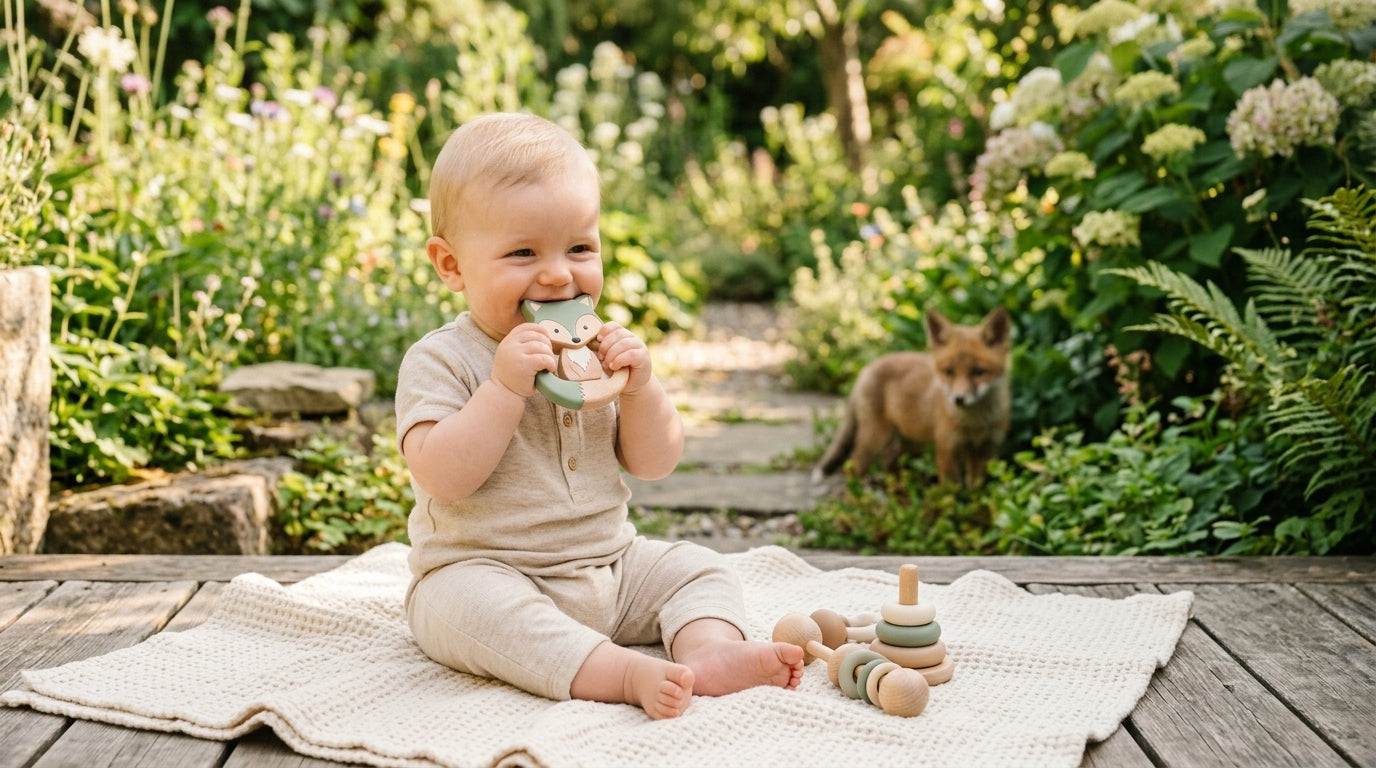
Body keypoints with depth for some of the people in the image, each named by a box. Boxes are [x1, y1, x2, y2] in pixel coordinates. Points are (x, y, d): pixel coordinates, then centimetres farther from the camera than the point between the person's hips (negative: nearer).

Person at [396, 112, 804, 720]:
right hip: (483, 572, -6)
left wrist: (640, 386, -13)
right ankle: (627, 674, -44)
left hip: (609, 568, 6)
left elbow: (655, 463, 5)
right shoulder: (440, 361, -11)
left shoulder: (598, 350, 5)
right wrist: (505, 385, -31)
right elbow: (443, 478, -24)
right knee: (471, 602, -35)